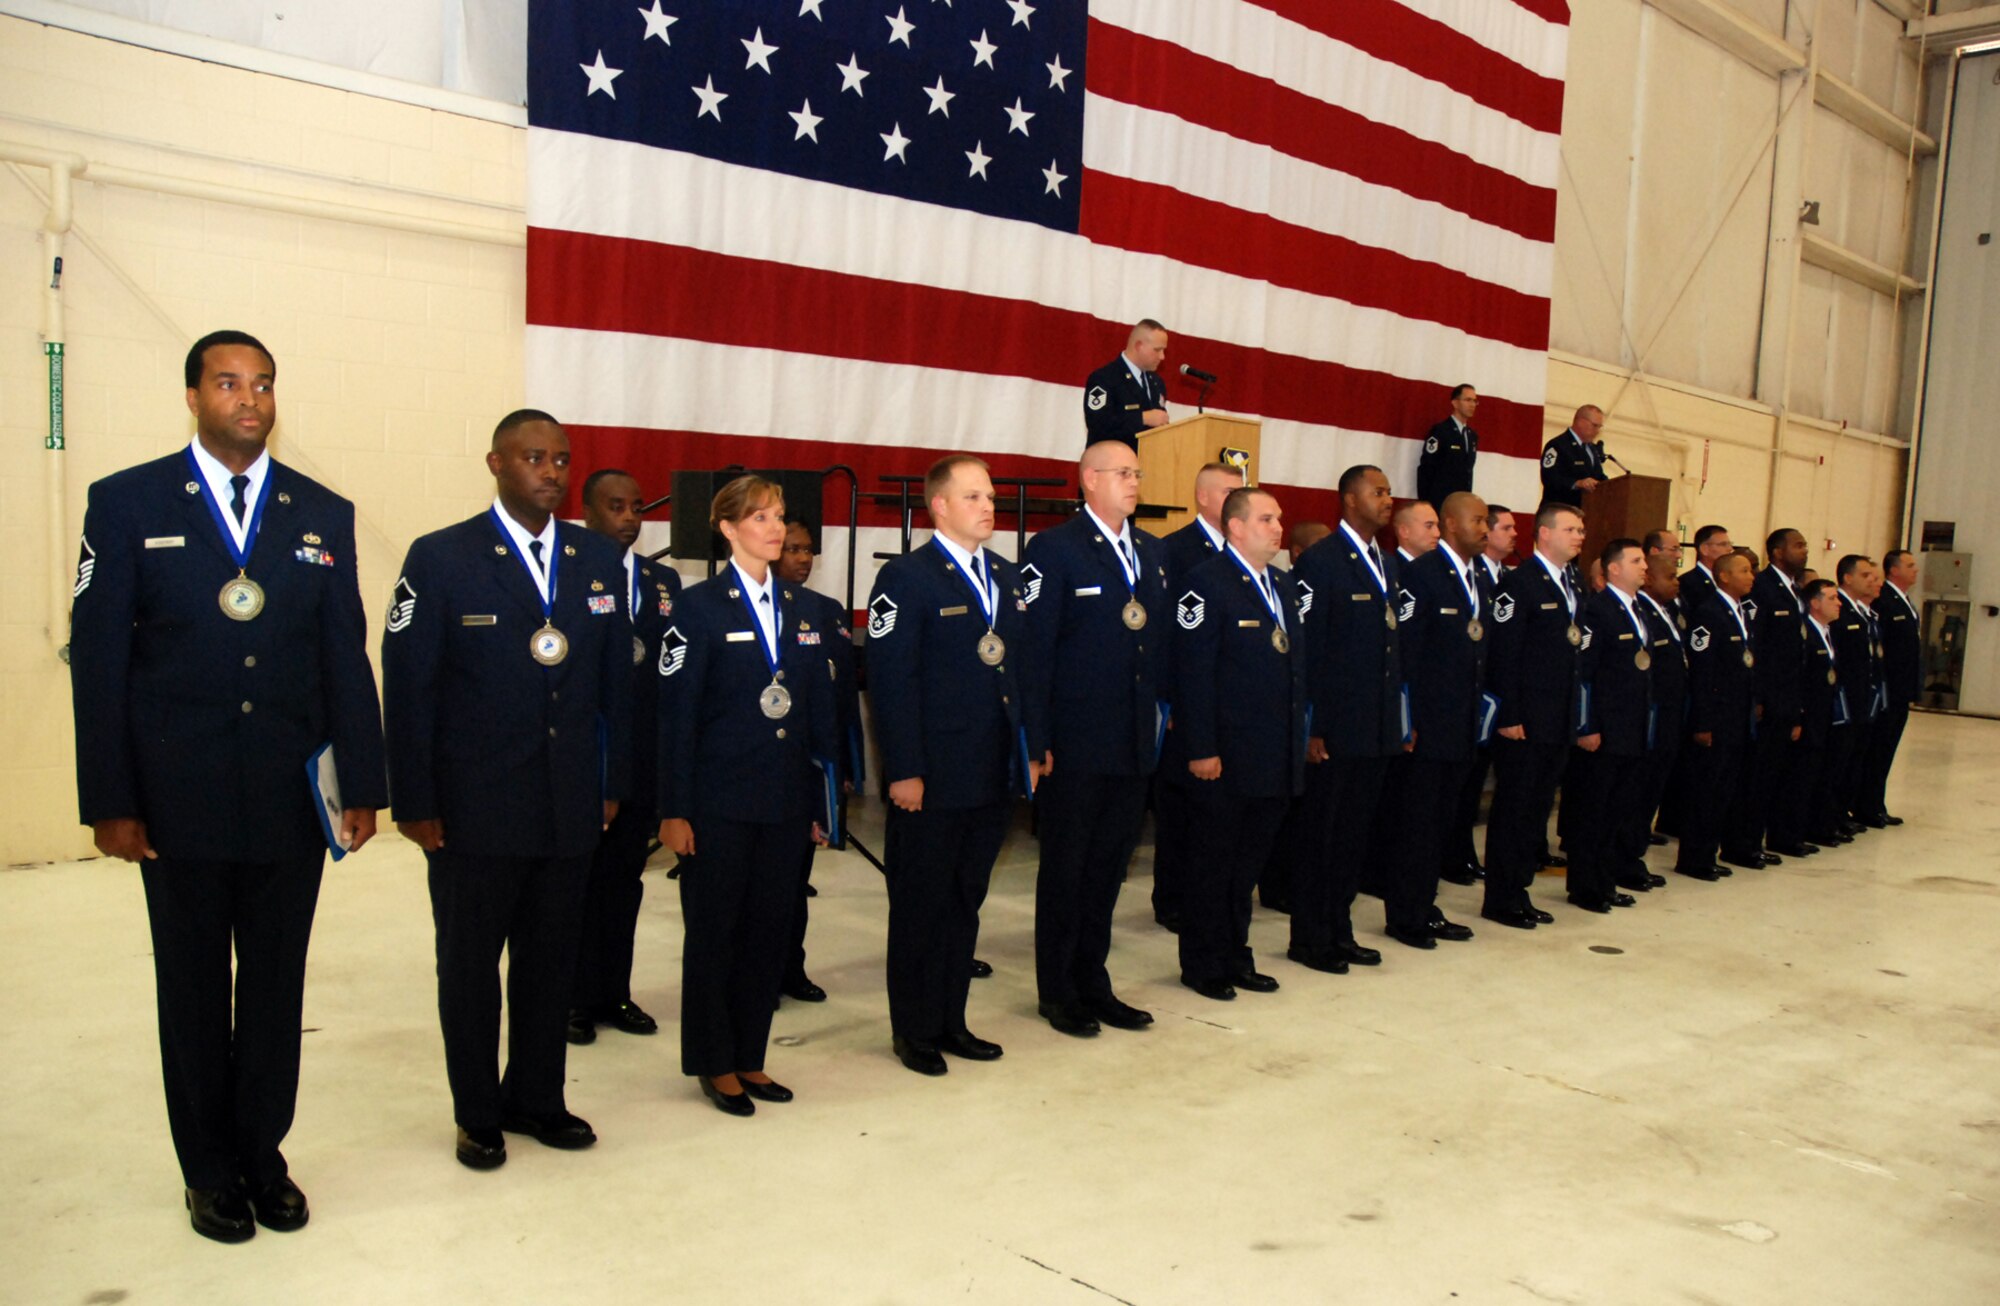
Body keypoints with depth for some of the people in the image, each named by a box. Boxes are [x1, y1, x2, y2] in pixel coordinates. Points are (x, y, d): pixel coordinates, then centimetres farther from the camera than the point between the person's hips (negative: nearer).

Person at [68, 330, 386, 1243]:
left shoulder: (324, 514, 5)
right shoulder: (128, 503, -1)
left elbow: (345, 657, 4)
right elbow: (98, 660, -3)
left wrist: (361, 785, 0)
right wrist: (110, 803, -7)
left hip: (293, 799, 2)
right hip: (182, 802, -1)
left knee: (277, 985, 12)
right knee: (195, 990, 13)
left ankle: (264, 1155, 30)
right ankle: (210, 1172, 29)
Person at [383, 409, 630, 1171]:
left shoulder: (600, 560, 6)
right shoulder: (441, 559, -7)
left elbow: (616, 681, 9)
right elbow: (407, 690, -7)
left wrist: (614, 785, 7)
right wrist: (415, 805, -9)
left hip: (572, 812, 4)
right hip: (474, 812, -3)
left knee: (550, 962, 14)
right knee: (470, 965, 12)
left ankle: (537, 1100, 33)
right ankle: (478, 1115, 29)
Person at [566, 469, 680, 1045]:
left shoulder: (665, 581, 9)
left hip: (643, 757, 5)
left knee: (625, 878, 13)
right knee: (576, 879, 8)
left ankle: (613, 993, 26)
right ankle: (573, 998, 21)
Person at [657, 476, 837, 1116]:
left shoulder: (800, 609, 10)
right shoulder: (699, 607, -4)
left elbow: (819, 709, 12)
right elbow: (676, 715, -7)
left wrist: (823, 796, 8)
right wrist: (674, 810, -11)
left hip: (784, 800, 5)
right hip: (718, 803, -5)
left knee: (770, 931, 10)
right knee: (713, 932, 6)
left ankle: (748, 1058, 25)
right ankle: (714, 1066, 20)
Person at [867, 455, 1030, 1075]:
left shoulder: (1007, 576, 13)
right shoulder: (906, 578, -9)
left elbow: (1021, 668, 15)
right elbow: (891, 681, -13)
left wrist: (1029, 751, 10)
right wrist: (904, 772, -17)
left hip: (993, 778, 7)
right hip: (932, 780, -6)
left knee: (966, 903, 15)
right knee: (921, 907, 7)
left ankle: (950, 1021, 27)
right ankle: (914, 1031, 20)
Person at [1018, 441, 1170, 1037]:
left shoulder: (1153, 551, 13)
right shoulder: (1053, 549, -7)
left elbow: (1162, 638, 15)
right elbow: (1034, 649, -11)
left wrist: (1163, 712, 8)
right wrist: (1037, 742, -14)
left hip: (1136, 745, 6)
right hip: (1075, 746, -6)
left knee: (1109, 868, 15)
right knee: (1065, 870, 7)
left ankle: (1092, 983, 28)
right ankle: (1057, 992, 22)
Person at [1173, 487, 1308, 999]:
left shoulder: (1282, 584, 14)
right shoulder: (1206, 583, -11)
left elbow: (1295, 663, 17)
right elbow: (1193, 673, -15)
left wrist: (1298, 738, 12)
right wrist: (1201, 750, -18)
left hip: (1276, 759, 7)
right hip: (1225, 759, -7)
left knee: (1249, 861, 16)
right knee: (1215, 862, 5)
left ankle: (1236, 956, 28)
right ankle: (1203, 965, 18)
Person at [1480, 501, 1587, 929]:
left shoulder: (1573, 584, 14)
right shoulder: (1520, 583, -10)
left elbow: (1574, 648, 14)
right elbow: (1504, 653, -15)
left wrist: (1576, 717, 10)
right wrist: (1508, 717, -18)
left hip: (1559, 721, 8)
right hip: (1525, 721, -8)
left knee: (1538, 810, 12)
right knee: (1513, 809, 0)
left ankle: (1519, 891, 22)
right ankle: (1500, 900, 9)